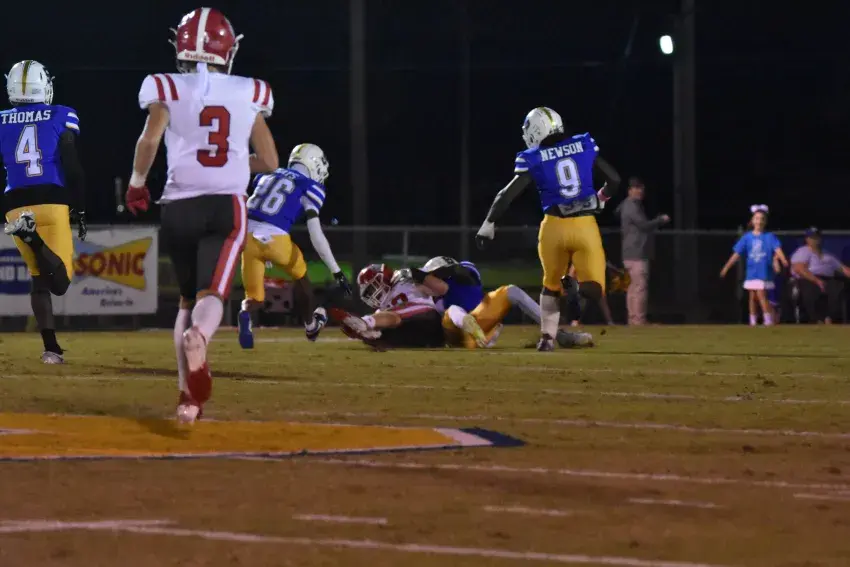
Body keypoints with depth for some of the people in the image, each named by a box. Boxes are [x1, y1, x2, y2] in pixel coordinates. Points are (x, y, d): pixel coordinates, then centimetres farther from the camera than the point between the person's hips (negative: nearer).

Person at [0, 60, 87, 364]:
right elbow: (73, 170, -2)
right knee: (60, 282, -3)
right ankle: (31, 235, -30)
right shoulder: (61, 118, 1)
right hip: (53, 204, -3)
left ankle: (51, 347, 8)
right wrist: (80, 212, 6)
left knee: (39, 277, 17)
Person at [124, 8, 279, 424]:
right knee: (211, 295, -12)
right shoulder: (248, 94, 7)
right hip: (228, 206, -1)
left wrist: (137, 183, 2)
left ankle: (188, 395, 11)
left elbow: (150, 140, -15)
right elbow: (270, 162, 10)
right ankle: (198, 337, -49)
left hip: (180, 207, 1)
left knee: (187, 299, 19)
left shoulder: (168, 90, 1)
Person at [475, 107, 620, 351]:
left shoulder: (533, 159, -2)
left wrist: (488, 224, 5)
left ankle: (547, 337, 17)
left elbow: (507, 195, -4)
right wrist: (600, 199, 29)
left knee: (552, 284, 22)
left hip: (554, 227, 1)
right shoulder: (585, 145, 4)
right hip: (585, 227, -1)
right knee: (594, 290, 7)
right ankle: (574, 288, -17)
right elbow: (614, 179, 9)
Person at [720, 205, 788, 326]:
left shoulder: (770, 237, -3)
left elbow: (777, 249, -17)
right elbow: (737, 254, 6)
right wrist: (726, 268, 2)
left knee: (761, 295, -13)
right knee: (753, 297, 10)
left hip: (764, 272, -4)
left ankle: (769, 320, -9)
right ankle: (753, 322, 18)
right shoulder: (747, 237, 5)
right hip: (751, 272, 4)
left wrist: (784, 260, -36)